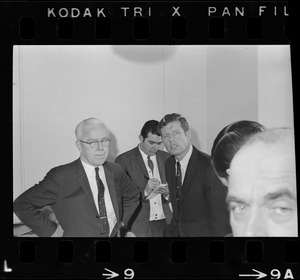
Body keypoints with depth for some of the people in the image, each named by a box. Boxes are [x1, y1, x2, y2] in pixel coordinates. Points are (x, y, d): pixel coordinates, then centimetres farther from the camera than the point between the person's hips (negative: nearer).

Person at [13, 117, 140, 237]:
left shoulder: (116, 171, -4)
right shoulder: (60, 177, -18)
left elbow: (133, 196, 14)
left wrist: (121, 221, 4)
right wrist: (52, 230, -15)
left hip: (115, 234, 4)